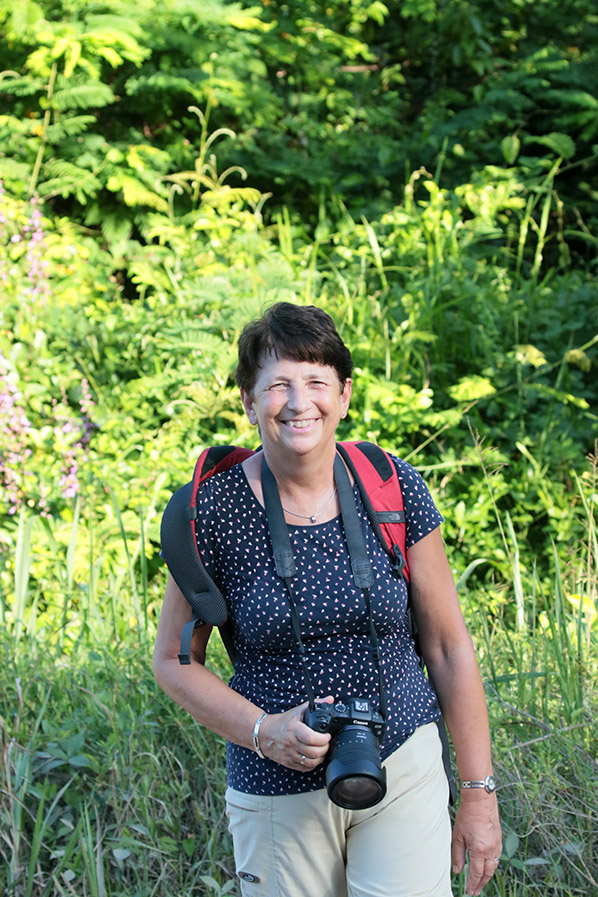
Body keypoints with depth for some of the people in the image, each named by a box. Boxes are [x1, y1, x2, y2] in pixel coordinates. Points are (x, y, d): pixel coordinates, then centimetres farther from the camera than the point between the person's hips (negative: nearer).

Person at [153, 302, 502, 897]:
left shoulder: (395, 489, -6)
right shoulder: (214, 509, -9)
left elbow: (448, 646, 2)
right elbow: (174, 660, 1)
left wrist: (478, 792, 3)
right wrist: (262, 731, -14)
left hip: (404, 771, 1)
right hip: (276, 793, 0)